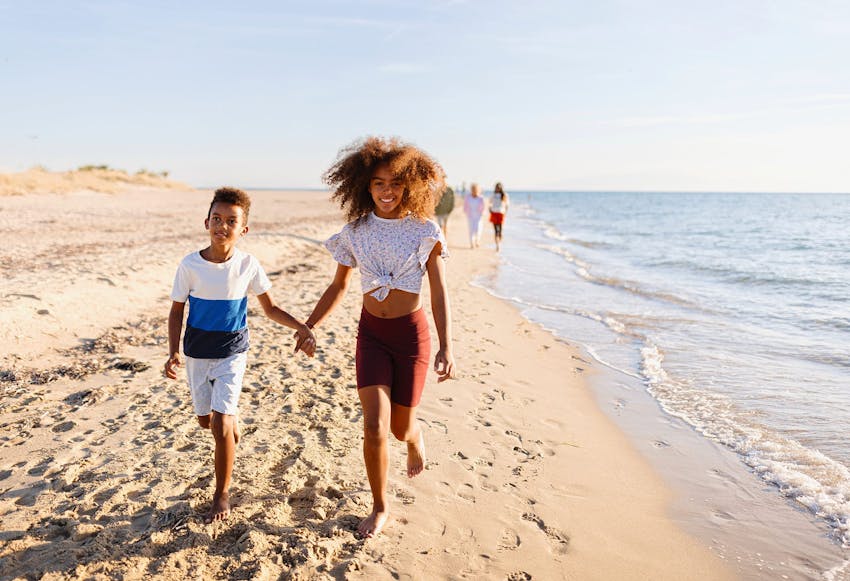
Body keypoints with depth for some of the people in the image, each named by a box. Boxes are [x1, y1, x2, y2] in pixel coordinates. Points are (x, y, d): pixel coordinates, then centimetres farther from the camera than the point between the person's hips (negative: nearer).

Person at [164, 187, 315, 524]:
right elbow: (176, 311, 0)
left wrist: (302, 328, -16)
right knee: (205, 420, 15)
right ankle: (232, 423, 52)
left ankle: (222, 495, 6)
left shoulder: (248, 265, -10)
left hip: (231, 353, -2)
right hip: (197, 354, 2)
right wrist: (173, 352, -11)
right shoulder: (190, 265, -11)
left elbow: (271, 309, -1)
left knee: (221, 425, -10)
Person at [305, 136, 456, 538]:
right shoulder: (354, 233, -1)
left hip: (411, 333, -1)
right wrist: (308, 326, 7)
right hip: (371, 334, 2)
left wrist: (446, 348, -13)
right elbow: (338, 287, 11)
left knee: (400, 427, 10)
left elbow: (439, 294, -6)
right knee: (375, 427, -7)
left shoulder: (426, 233, -7)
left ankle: (416, 441, 50)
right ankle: (380, 506, 18)